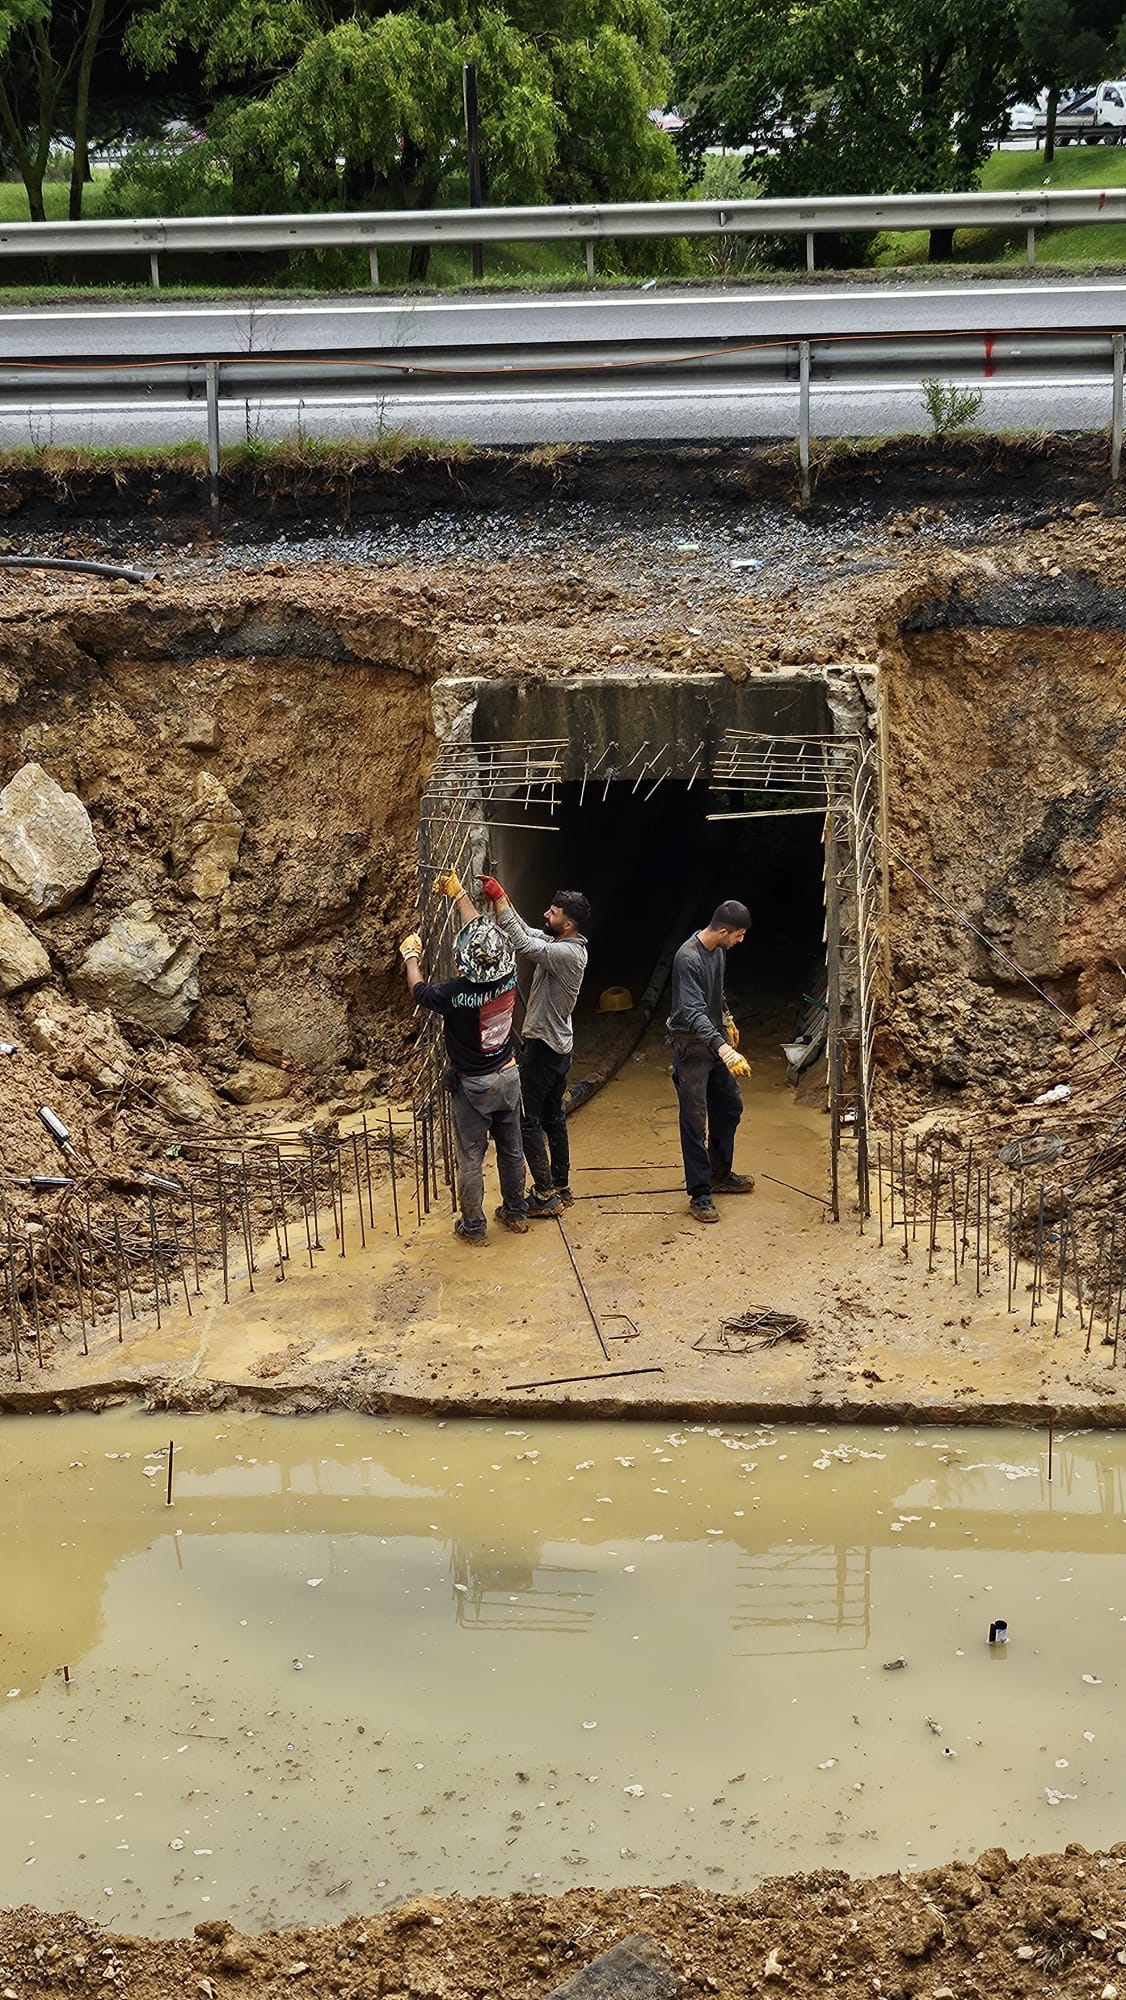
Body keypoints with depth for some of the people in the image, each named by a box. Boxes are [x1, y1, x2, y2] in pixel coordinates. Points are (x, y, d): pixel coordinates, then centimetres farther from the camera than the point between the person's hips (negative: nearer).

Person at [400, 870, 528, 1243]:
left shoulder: (455, 993, -29)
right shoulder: (509, 975, -15)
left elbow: (418, 991, -6)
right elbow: (483, 929, 3)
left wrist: (411, 955, 12)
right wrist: (458, 895, 16)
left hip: (472, 1086, -5)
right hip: (508, 1076, 5)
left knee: (470, 1157, 10)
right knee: (511, 1149, 19)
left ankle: (473, 1226, 21)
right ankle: (516, 1213, 34)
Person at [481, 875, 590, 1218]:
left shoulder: (567, 953, -24)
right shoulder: (560, 944, 5)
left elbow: (522, 942, -32)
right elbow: (527, 931, 12)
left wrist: (499, 899, -29)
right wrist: (500, 898, 0)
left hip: (543, 1047, -10)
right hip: (559, 1045, 10)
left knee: (528, 1119, -3)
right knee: (552, 1117, 17)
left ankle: (545, 1196, 0)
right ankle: (561, 1188, 25)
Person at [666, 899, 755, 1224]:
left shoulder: (718, 950, 0)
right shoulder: (689, 959, -28)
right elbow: (693, 1013, -35)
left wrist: (727, 1019, 27)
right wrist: (724, 1049, -44)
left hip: (715, 1041, 9)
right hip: (691, 1047, -9)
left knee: (730, 1106, 18)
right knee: (695, 1122, -3)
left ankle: (720, 1174, 35)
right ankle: (700, 1194, 3)